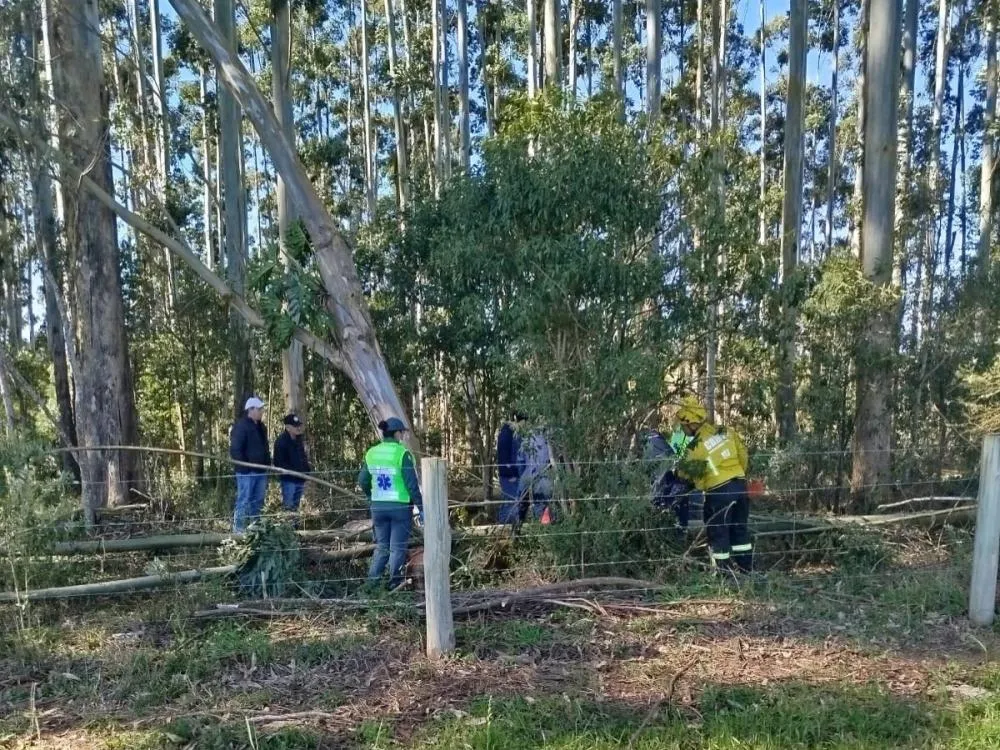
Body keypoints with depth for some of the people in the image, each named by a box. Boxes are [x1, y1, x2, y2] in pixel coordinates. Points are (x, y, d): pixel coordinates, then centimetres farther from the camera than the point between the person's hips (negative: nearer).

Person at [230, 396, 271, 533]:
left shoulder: (261, 427, 16)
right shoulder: (241, 426, -11)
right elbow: (235, 449, -16)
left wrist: (267, 464, 14)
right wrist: (244, 467, -19)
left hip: (260, 470, 9)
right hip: (247, 471, -9)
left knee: (258, 501, 13)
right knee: (244, 500, -5)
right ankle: (239, 529, 1)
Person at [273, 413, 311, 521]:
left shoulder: (299, 439, 9)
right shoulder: (281, 441, -15)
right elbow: (279, 463, -18)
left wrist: (307, 470, 9)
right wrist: (292, 472, -22)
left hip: (300, 479, 8)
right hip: (289, 480, -8)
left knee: (295, 507, 17)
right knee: (288, 508, -4)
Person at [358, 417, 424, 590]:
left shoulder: (371, 453, 3)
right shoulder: (402, 453, -13)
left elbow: (362, 481, 9)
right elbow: (412, 484, -14)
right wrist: (420, 507, -7)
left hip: (378, 507, 5)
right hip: (400, 507, -5)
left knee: (381, 546, 17)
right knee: (398, 547, 7)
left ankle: (372, 582, 11)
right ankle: (394, 585, 9)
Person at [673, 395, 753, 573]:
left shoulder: (696, 447, -14)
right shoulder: (726, 432, 4)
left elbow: (686, 472, -4)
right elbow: (743, 454, 11)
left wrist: (677, 470, 17)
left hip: (719, 492, -7)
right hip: (740, 484, 7)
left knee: (718, 534, 6)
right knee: (740, 529, 17)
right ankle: (746, 569, 25)